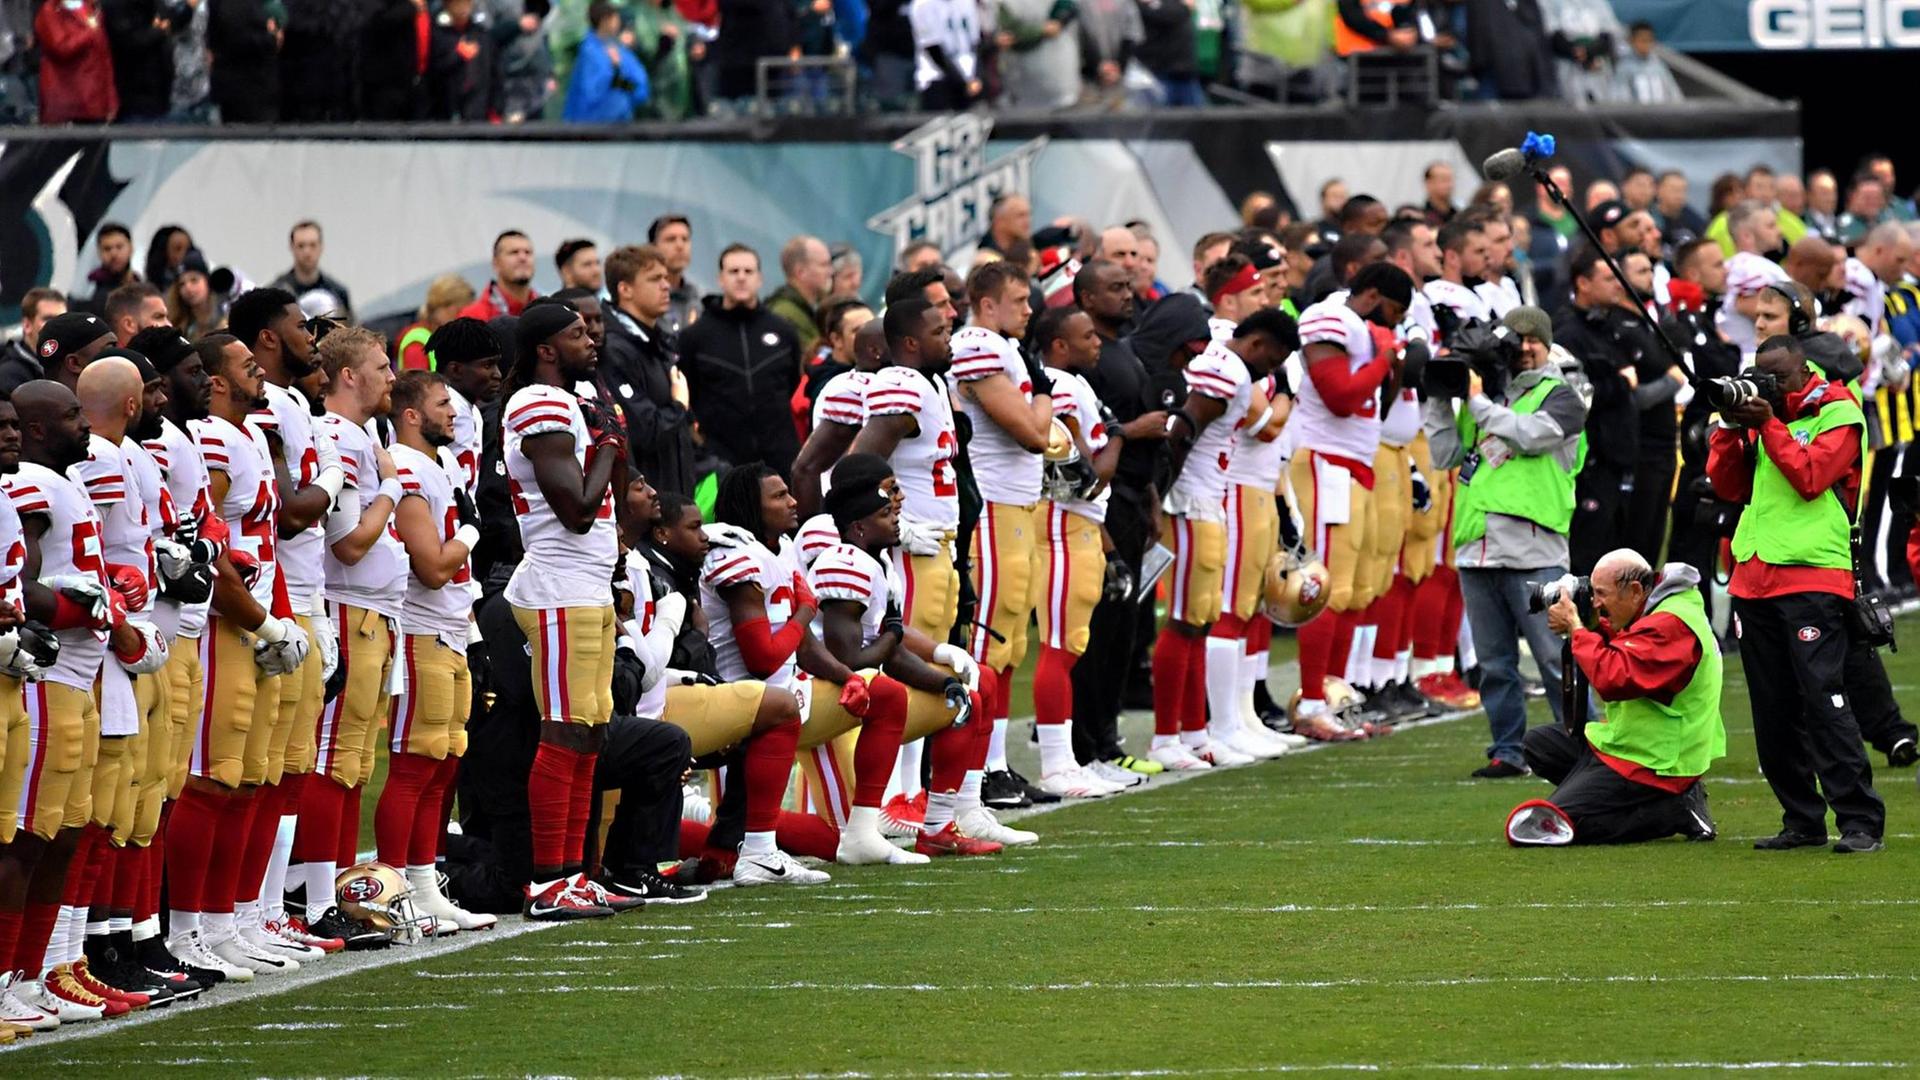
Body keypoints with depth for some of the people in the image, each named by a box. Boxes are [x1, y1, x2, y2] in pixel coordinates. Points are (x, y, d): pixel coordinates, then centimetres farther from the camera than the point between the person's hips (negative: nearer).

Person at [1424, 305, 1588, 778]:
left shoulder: (1560, 397, 4)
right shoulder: (1482, 391, 18)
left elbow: (1528, 434, -14)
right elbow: (1446, 455, 14)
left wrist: (1478, 401, -6)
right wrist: (1439, 399, 8)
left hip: (1533, 553, -5)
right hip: (1477, 550, 5)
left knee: (1555, 658, -7)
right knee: (1494, 663, 8)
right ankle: (1507, 751, 14)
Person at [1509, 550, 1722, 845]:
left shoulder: (1670, 626, -24)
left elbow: (1612, 679, -32)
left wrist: (1575, 628, -21)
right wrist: (1593, 625, 1)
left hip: (1648, 763, -11)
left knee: (1554, 824, -18)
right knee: (1537, 744, 18)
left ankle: (1675, 810, -9)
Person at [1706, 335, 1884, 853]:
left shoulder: (1837, 412, -1)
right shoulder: (1759, 412, 18)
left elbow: (1810, 477, -13)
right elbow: (1728, 485, 13)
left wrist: (1769, 424, -11)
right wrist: (1731, 427, 1)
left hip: (1813, 576, -7)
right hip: (1754, 576, 7)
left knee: (1823, 698, -14)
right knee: (1773, 712, 6)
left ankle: (1860, 822, -14)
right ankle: (1802, 820, 13)